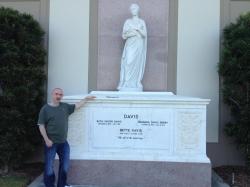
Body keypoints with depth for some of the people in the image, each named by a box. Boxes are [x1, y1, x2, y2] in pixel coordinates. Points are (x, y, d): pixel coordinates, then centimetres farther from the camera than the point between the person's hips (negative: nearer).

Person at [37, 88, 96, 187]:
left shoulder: (65, 106, 7)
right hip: (51, 142, -5)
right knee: (49, 166, 1)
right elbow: (41, 125, -8)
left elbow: (76, 106, 20)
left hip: (63, 142, 5)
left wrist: (86, 99, 16)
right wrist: (46, 140, -15)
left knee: (65, 164, 14)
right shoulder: (45, 108, -7)